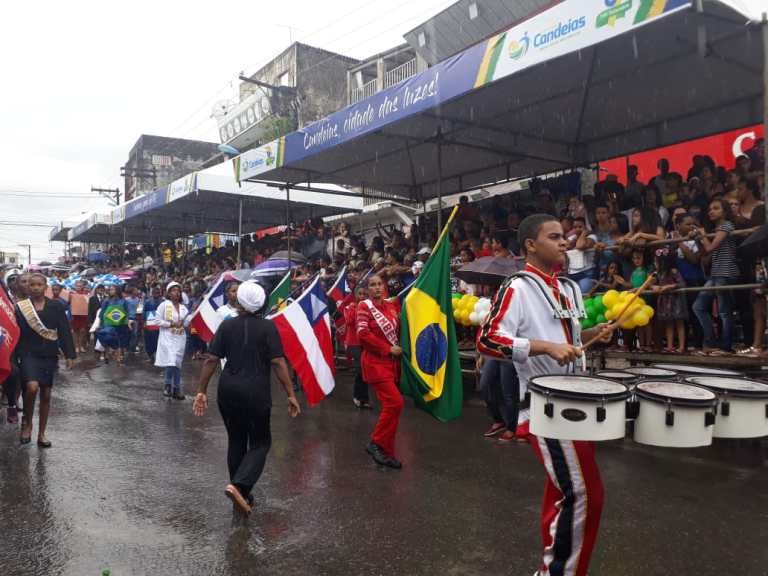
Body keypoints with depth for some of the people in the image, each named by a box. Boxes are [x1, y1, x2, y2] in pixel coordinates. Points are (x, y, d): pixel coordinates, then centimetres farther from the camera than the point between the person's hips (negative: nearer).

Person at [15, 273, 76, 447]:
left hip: (49, 355, 2)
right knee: (32, 387, -24)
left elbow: (65, 331, 2)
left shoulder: (56, 306, 3)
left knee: (46, 394, 7)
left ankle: (41, 434, 20)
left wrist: (69, 355, -4)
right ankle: (27, 423, 2)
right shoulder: (21, 307, 2)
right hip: (29, 354, -1)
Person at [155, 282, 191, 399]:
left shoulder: (183, 307, 11)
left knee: (177, 363, 7)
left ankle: (176, 388, 15)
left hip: (180, 338, 5)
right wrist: (172, 324, -14)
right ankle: (168, 384, 6)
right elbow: (158, 321, -8)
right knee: (171, 362, -15)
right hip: (167, 338, -5)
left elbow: (187, 322, 8)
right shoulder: (164, 305, -2)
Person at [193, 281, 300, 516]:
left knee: (236, 441, 18)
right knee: (260, 442, 9)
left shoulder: (226, 325, 3)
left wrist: (201, 391, 8)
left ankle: (241, 496, 26)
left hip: (228, 391, 4)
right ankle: (238, 485, -12)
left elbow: (211, 360, 1)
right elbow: (278, 363, -11)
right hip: (256, 393, -4)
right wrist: (291, 395, -8)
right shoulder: (267, 327, -7)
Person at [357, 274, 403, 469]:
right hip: (375, 362, -6)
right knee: (395, 402, -17)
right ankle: (376, 443, -1)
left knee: (390, 405, 8)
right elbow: (363, 334, -16)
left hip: (392, 362, 6)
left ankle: (386, 452, 19)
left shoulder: (391, 305, 10)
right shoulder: (364, 306, -6)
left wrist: (400, 347, 0)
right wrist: (388, 349, -16)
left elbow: (399, 329, 19)